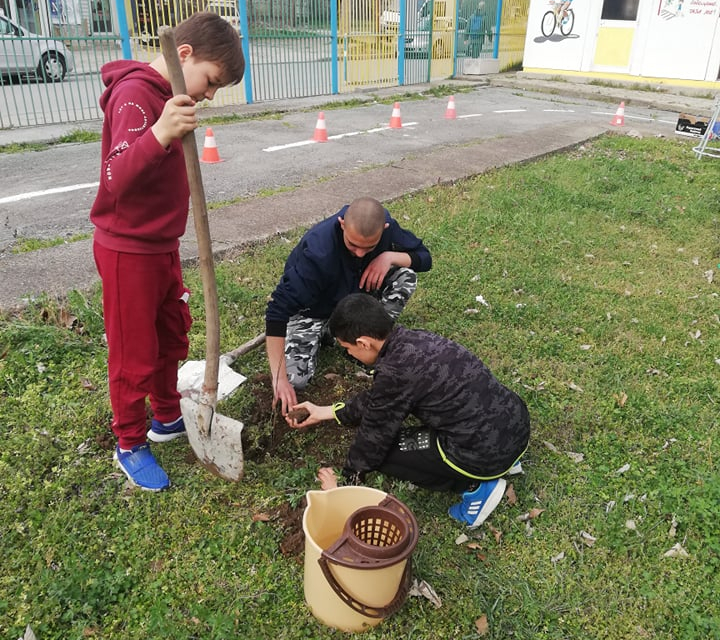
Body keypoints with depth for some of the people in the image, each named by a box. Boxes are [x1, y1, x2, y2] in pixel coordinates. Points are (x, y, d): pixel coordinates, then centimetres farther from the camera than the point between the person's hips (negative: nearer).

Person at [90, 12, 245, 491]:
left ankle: (168, 418, 39)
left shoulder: (164, 95, 8)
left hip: (162, 246, 9)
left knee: (172, 338, 20)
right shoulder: (135, 93, -21)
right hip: (129, 252, -9)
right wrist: (159, 136, -49)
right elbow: (118, 180, -34)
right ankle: (130, 445, 24)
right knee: (134, 357, 5)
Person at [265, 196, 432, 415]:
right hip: (312, 310, -4)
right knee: (295, 379, -24)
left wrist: (389, 256, -31)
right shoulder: (318, 251, -38)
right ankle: (322, 334, 8)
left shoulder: (385, 225, -22)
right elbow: (278, 310, -39)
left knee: (406, 275, -20)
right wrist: (279, 378, -43)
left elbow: (424, 257, -9)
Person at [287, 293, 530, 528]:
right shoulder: (416, 338, 5)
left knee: (382, 448, 3)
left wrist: (344, 482, 12)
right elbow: (374, 400, 18)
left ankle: (475, 486, 2)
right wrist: (325, 412, 24)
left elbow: (373, 436, -6)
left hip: (488, 453, -8)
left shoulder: (395, 373, -20)